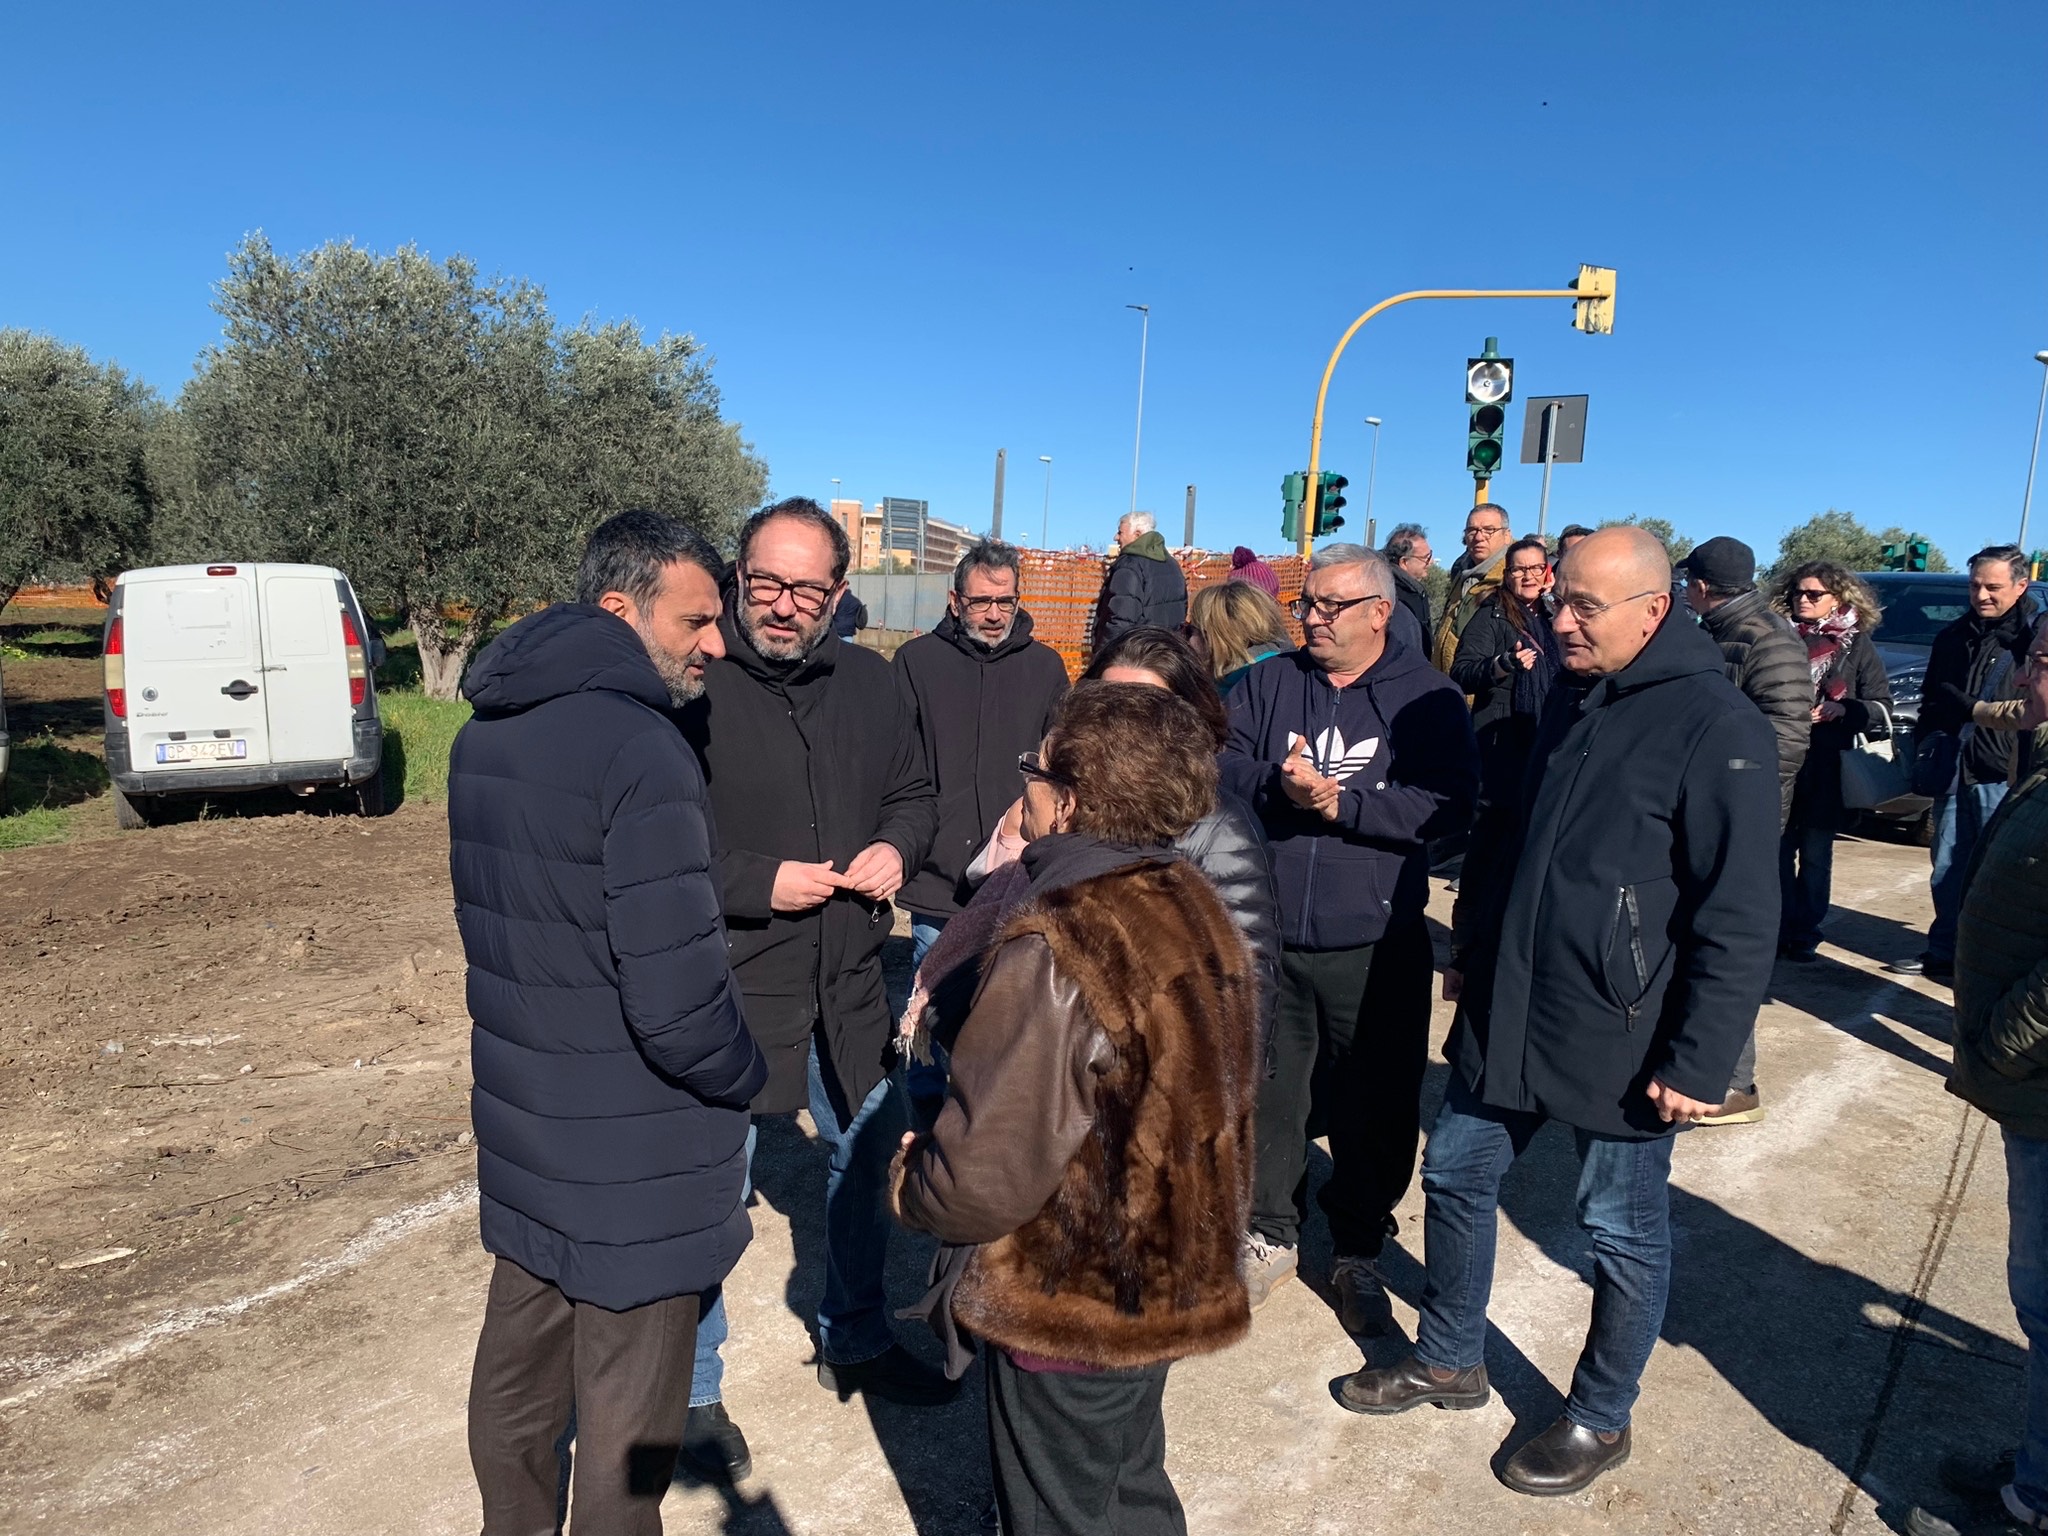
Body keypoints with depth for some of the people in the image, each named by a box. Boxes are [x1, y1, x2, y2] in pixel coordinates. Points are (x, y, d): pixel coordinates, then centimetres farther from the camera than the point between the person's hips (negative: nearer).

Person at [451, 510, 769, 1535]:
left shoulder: (484, 735, 5)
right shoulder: (641, 753, -24)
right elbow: (679, 1006, -27)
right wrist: (745, 1075, -8)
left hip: (518, 1130, 9)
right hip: (633, 1167, -9)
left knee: (516, 1376, 26)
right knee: (626, 1428, 10)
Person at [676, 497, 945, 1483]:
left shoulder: (870, 682, 2)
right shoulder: (692, 685, -16)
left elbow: (913, 794, 13)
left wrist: (896, 847, -7)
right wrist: (759, 883, -20)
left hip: (849, 988, 6)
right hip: (728, 992, -6)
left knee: (869, 1160, 21)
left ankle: (855, 1343, 47)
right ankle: (694, 1395, 34)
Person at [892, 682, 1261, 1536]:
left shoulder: (1057, 952, -29)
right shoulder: (1195, 907, -4)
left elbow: (984, 1179, -25)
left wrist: (908, 1172, -6)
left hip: (1068, 1311, -7)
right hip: (1169, 1284, 7)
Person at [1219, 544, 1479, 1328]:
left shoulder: (1427, 696, -5)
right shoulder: (1266, 684, 5)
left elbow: (1447, 805, -17)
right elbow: (1221, 765, -5)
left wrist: (1339, 802, -21)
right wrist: (1275, 785, -24)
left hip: (1376, 947, -2)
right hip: (1267, 938, 3)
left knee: (1375, 1108, 11)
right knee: (1267, 1094, 15)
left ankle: (1358, 1252, 33)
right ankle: (1271, 1233, 36)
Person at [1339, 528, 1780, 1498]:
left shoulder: (1714, 724, -17)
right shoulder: (1570, 703, 8)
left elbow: (1741, 918, -18)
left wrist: (1699, 1062, -18)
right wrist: (1473, 953, 19)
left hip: (1621, 1043, -7)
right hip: (1507, 1015, 7)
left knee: (1623, 1232, 11)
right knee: (1456, 1174, 16)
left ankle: (1601, 1418, 33)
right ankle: (1449, 1359, 37)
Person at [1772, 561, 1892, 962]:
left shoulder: (1857, 646, 4)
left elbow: (1882, 708, 3)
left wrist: (1843, 709, -14)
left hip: (1827, 768, -1)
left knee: (1815, 854, 6)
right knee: (1779, 850, 2)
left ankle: (1805, 931, 15)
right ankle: (1780, 928, 12)